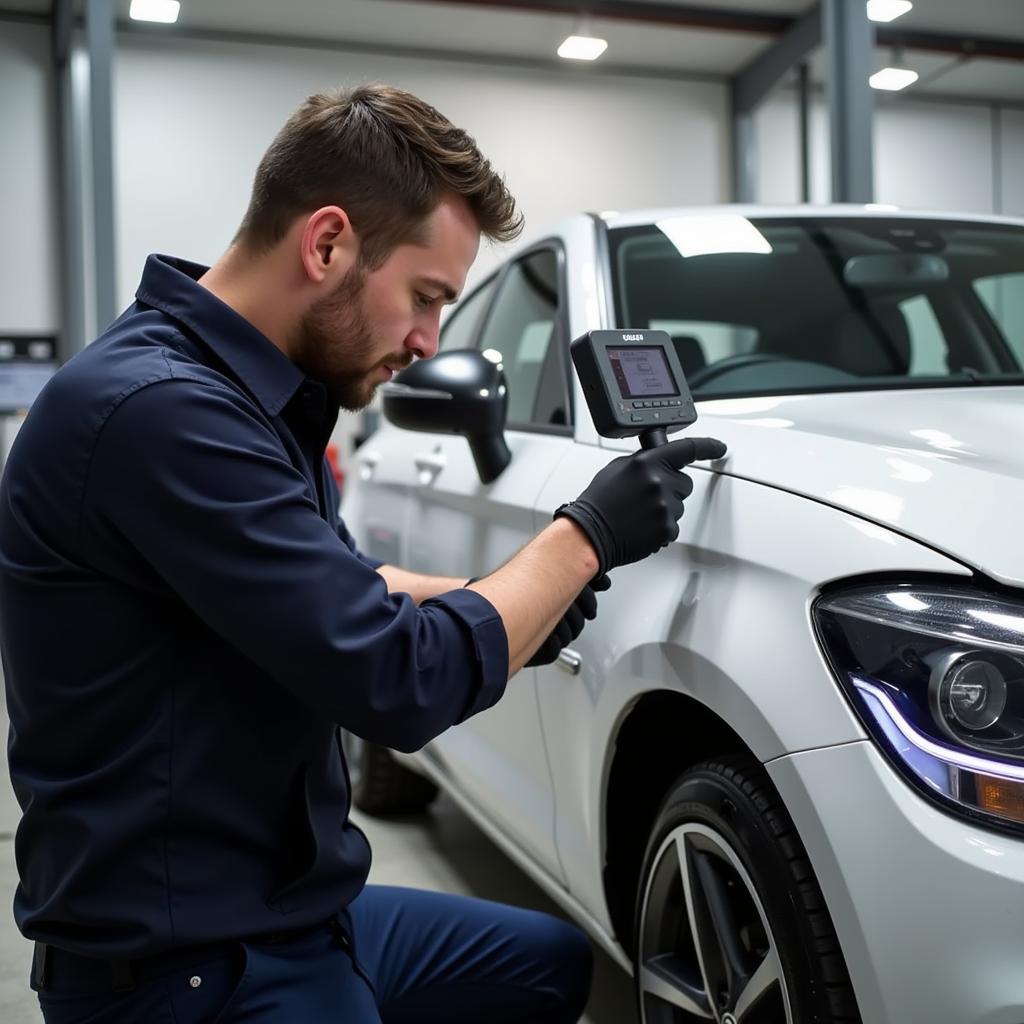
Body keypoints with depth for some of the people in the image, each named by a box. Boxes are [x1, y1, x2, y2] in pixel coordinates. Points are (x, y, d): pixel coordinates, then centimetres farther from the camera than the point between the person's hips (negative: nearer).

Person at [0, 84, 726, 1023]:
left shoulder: (243, 391, 5)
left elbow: (331, 587, 17)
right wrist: (587, 534, -13)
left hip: (291, 910, 9)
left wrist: (513, 602, 1)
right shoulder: (159, 410, -27)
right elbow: (401, 682, -27)